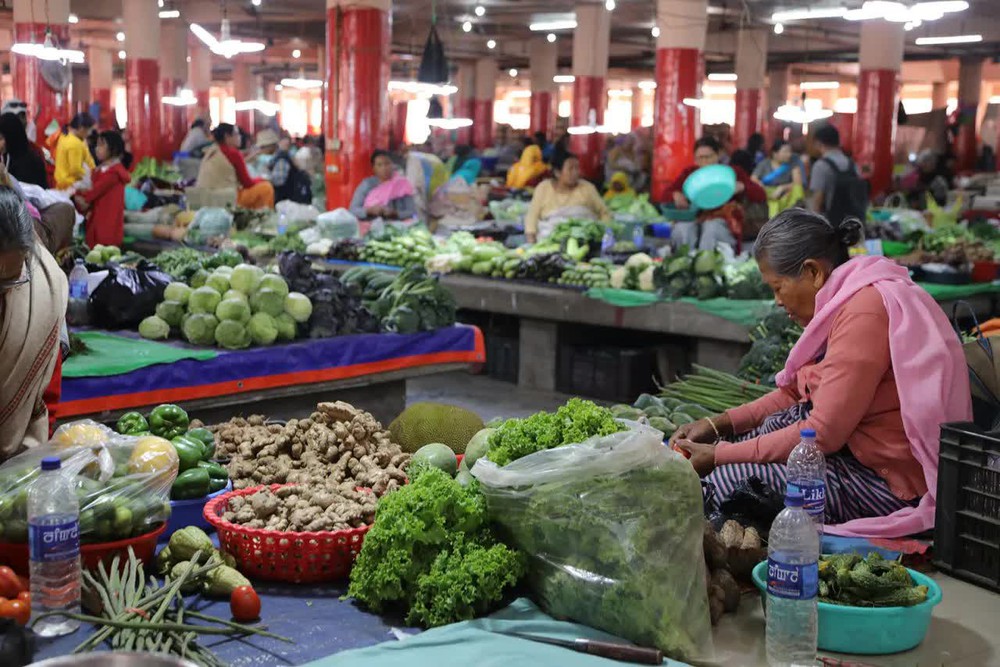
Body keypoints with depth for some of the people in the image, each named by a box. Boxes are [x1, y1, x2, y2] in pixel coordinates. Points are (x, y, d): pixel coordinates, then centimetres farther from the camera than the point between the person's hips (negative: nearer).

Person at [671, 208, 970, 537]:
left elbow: (822, 435, -24)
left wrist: (719, 456, -18)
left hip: (885, 482, -11)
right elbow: (797, 393, 15)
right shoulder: (848, 299, 10)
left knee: (722, 478, -17)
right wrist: (719, 423, 5)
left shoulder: (864, 312, -23)